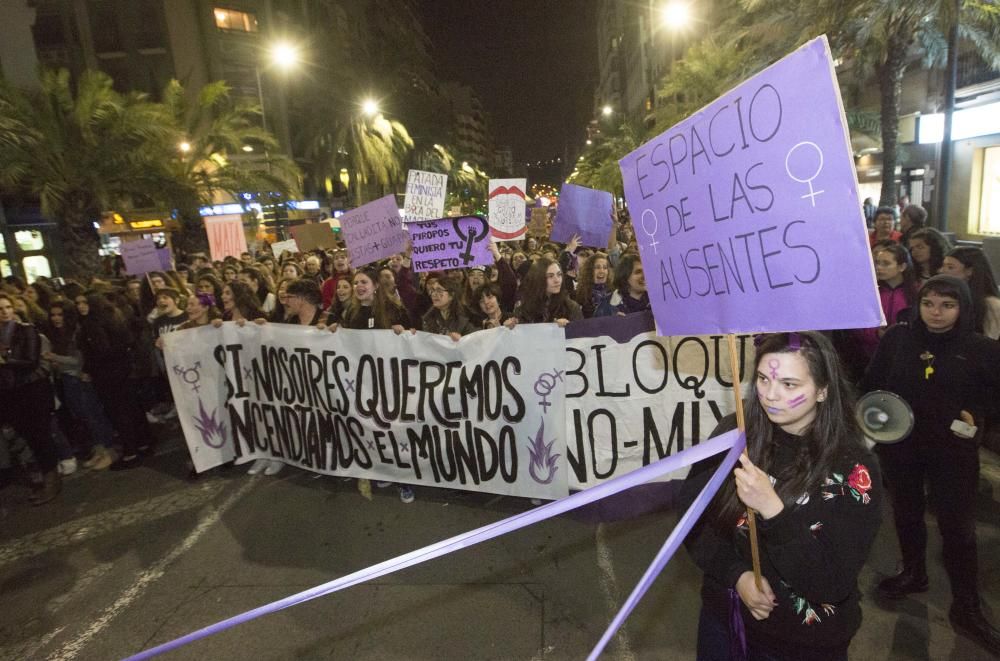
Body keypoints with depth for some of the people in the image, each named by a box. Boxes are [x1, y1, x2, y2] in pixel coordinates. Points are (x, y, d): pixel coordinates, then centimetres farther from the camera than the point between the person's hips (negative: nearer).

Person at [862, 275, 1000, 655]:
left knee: (958, 527, 3)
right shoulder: (897, 338, -6)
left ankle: (966, 610, 21)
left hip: (952, 449, -2)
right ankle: (913, 573, 42)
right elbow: (871, 383, 1)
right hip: (899, 444, 2)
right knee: (906, 514, 19)